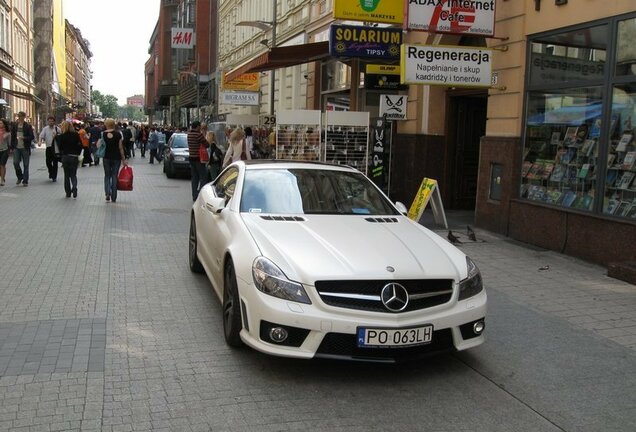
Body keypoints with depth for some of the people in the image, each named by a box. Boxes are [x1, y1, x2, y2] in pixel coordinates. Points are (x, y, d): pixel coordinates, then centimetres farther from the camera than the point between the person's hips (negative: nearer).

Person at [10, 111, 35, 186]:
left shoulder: (28, 126, -2)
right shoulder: (14, 125, 7)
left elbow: (32, 137, -5)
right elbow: (12, 137, 11)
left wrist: (23, 138, -21)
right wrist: (12, 147, 7)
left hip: (25, 148, -2)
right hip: (16, 148, 2)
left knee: (26, 165, 2)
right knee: (15, 163, -7)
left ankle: (25, 181, 9)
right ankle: (20, 177, 16)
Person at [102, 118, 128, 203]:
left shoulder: (103, 134, -3)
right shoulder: (118, 134, -5)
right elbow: (120, 147, -5)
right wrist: (124, 159, 1)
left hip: (106, 157, 1)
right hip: (116, 158, 0)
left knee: (107, 175, 15)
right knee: (114, 176, 7)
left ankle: (107, 192, -6)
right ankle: (113, 198, 9)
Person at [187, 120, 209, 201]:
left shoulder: (189, 134, 7)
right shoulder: (198, 135, -17)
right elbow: (207, 145, -12)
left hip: (191, 157, 8)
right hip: (198, 158, -8)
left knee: (194, 178, 13)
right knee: (203, 177, -3)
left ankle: (194, 196, 15)